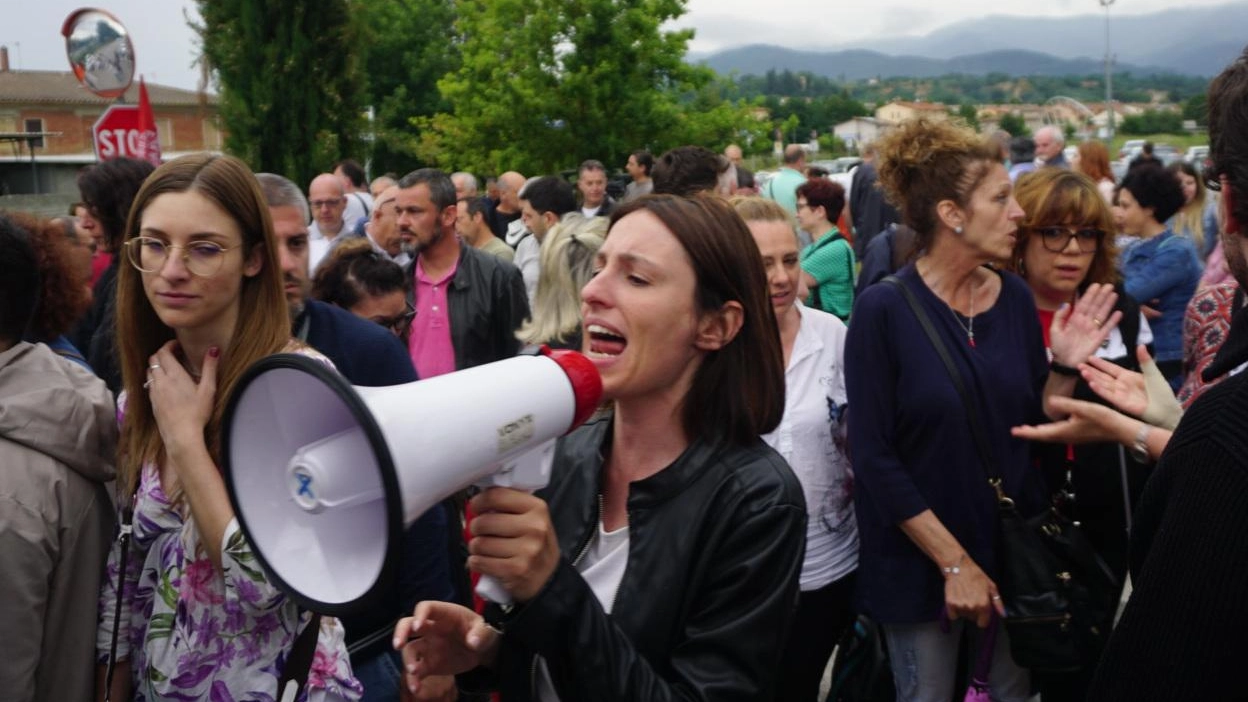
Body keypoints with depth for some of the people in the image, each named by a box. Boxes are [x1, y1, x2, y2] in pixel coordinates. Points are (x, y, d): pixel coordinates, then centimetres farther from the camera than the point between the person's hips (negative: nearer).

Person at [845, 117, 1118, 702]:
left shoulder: (1015, 297, -1)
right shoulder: (883, 309, -16)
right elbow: (874, 458, -17)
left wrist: (1065, 366, -11)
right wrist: (954, 561, -16)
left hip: (1015, 548, 5)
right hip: (921, 560, -4)